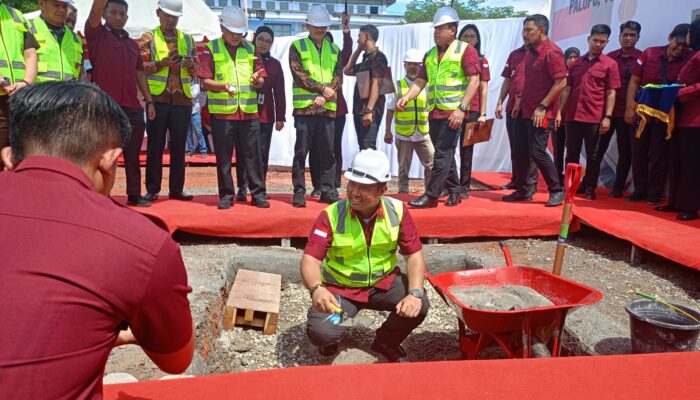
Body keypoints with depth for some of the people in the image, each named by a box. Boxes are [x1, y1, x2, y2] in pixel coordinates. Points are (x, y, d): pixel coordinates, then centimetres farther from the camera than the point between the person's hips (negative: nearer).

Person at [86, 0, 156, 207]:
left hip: (132, 107, 5)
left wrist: (149, 101, 12)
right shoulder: (97, 34, 6)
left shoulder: (132, 44, 20)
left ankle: (134, 195, 16)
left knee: (133, 155, 8)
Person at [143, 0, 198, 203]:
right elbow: (140, 67, -2)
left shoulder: (188, 39, 15)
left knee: (179, 145, 5)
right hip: (158, 99, -3)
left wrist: (190, 65, -8)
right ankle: (152, 190, 9)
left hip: (183, 100, 3)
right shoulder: (149, 38, 6)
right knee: (155, 145, 1)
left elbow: (197, 70, 13)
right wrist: (161, 63, -16)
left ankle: (176, 189, 14)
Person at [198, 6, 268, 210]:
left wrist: (257, 80, -11)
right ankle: (226, 195, 13)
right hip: (221, 112, -2)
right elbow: (205, 81, -2)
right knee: (223, 156, 3)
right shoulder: (211, 49, 4)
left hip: (249, 112, 2)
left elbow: (261, 80, 12)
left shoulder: (251, 49, 13)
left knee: (252, 154, 3)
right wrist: (222, 86, -21)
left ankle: (258, 194, 10)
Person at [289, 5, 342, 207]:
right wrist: (322, 88, -10)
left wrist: (324, 96, -9)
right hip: (304, 106, -3)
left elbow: (338, 76, 6)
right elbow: (299, 75, -5)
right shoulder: (297, 46, 6)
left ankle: (328, 190, 13)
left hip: (327, 107, 3)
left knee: (328, 151, 5)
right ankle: (299, 192, 4)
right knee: (301, 151, -2)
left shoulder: (334, 49, 16)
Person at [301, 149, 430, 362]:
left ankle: (386, 342, 9)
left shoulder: (397, 211, -12)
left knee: (419, 305, -23)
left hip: (383, 282, 2)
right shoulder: (331, 215, -18)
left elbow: (414, 255, -9)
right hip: (340, 287, -2)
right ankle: (331, 340, 16)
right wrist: (316, 289, -44)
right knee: (321, 333, -26)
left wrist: (415, 293, -26)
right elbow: (310, 259, -22)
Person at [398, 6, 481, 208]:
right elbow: (421, 81, 15)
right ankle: (454, 192, 23)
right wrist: (406, 97, -3)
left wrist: (462, 108, -19)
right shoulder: (431, 54, 16)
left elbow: (474, 81, -10)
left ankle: (431, 196, -7)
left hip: (453, 112, -7)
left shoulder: (465, 50, -4)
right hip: (434, 112, 7)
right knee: (445, 154, 12)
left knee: (442, 154, -9)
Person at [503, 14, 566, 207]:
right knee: (521, 151, 9)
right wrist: (521, 99, 14)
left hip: (541, 113, -9)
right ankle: (523, 190, 20)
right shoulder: (531, 52, 13)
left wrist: (542, 107, -20)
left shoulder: (552, 52, -14)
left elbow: (561, 82, -19)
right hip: (527, 111, 9)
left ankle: (557, 191, 5)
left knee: (537, 152, -10)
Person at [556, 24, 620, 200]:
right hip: (573, 116, 3)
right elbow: (567, 89, 11)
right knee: (571, 154, 9)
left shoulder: (610, 64, 1)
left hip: (595, 118, -3)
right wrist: (559, 112, 4)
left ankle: (590, 187, 16)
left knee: (593, 155, 5)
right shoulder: (576, 63, 11)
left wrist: (607, 117, -11)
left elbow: (611, 93, -3)